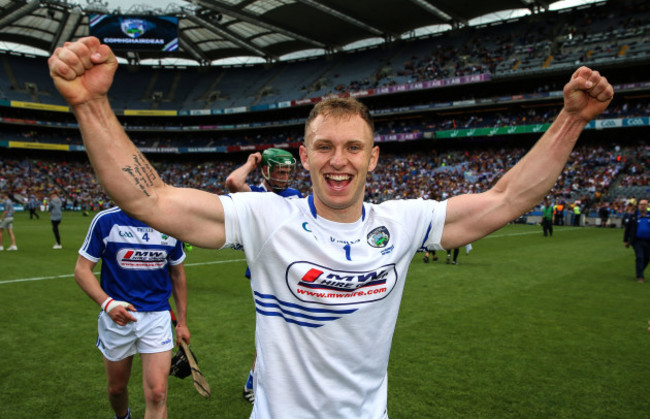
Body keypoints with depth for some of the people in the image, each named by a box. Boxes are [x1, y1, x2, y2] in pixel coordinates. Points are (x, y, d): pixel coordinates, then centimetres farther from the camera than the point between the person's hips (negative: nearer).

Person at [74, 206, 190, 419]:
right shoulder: (106, 220, -9)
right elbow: (82, 269, -6)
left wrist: (182, 322, 9)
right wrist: (107, 303, -23)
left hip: (157, 316, 0)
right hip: (117, 315, 0)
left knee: (157, 394, -10)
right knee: (116, 388, 19)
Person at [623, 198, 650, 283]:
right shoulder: (633, 216, 3)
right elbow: (627, 228, 7)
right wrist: (625, 240, 6)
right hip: (637, 241, -3)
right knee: (639, 257, -10)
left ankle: (640, 272, 33)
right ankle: (640, 276, -3)